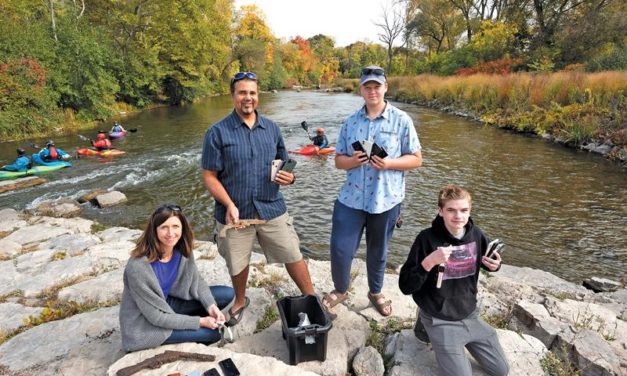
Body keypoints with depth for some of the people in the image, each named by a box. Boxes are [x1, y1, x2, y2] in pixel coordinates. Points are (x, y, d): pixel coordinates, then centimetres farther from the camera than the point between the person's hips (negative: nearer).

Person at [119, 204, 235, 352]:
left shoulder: (183, 250, -14)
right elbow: (157, 316, -25)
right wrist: (200, 322, -21)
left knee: (228, 294, -3)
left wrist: (211, 305, -16)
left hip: (168, 303, 6)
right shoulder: (138, 267, -32)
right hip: (144, 325, -6)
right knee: (212, 333, -14)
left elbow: (196, 281, 2)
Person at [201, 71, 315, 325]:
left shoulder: (271, 128, 4)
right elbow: (209, 176, -7)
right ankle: (240, 301, 45)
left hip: (271, 209, 2)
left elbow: (283, 163, 15)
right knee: (237, 264, 16)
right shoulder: (217, 132, -7)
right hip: (234, 213, -1)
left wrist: (288, 177, -8)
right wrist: (229, 205, -20)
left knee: (293, 256, 6)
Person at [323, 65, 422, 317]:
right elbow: (338, 159, 6)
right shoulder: (350, 122, 4)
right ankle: (340, 290, 30)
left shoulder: (402, 120, -4)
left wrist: (390, 163, -20)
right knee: (340, 249, 2)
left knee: (378, 251, 15)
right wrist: (352, 160, -17)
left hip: (386, 199, -1)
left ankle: (376, 293, 40)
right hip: (351, 198, 2)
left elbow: (416, 159, -3)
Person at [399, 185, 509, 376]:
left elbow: (488, 262, 12)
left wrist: (495, 265, -12)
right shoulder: (427, 239, -22)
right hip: (440, 320, -5)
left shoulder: (476, 235, -8)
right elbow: (405, 287, -21)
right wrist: (428, 262, -37)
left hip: (470, 315, 5)